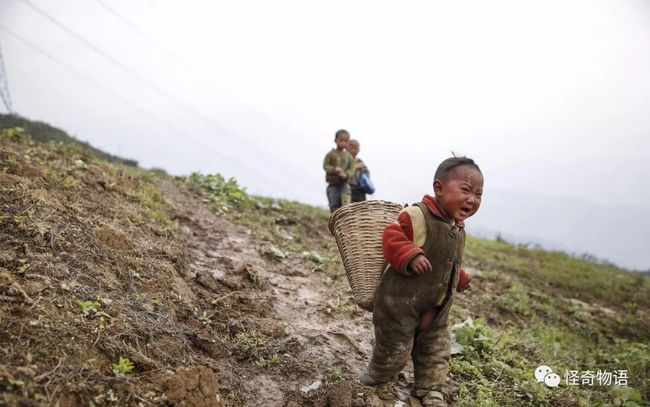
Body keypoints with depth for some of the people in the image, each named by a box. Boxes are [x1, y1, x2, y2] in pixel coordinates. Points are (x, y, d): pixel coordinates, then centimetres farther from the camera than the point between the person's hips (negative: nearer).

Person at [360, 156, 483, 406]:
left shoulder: (458, 229, 6)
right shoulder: (417, 216, -22)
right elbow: (392, 238, -25)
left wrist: (460, 278, 15)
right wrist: (410, 256, -38)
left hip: (436, 309, 8)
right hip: (399, 302, -7)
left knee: (437, 350, 17)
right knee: (394, 351, 7)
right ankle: (374, 381, 34)